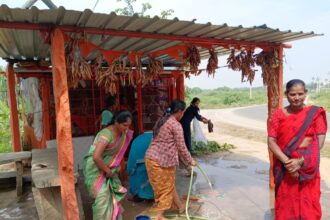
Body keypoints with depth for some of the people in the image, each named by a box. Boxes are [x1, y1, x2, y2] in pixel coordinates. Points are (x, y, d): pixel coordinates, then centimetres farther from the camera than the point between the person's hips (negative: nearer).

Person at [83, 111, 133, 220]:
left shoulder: (123, 132, -5)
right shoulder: (107, 134, -31)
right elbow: (96, 157, -37)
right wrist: (108, 171, -23)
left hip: (108, 168, 8)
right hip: (95, 168, -8)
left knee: (115, 194, 11)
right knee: (103, 197, -7)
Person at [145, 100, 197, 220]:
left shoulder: (162, 120, 14)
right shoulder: (176, 124, -13)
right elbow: (181, 147, -11)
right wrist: (190, 161, 4)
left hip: (151, 157, 9)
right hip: (162, 160, -8)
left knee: (169, 185, 22)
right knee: (166, 187, 10)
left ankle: (179, 206, 39)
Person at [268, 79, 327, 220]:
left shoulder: (315, 113, -2)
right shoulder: (279, 114, -1)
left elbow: (320, 141, -7)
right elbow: (271, 142, -5)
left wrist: (301, 161, -16)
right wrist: (287, 162, -18)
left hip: (308, 168, 0)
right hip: (284, 168, 1)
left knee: (308, 206, 8)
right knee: (286, 204, 10)